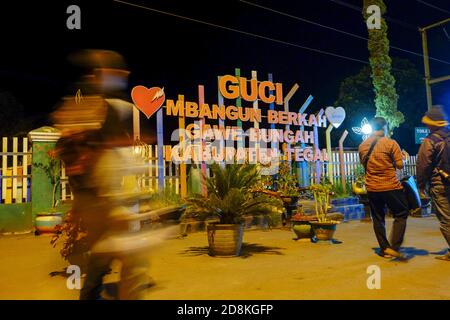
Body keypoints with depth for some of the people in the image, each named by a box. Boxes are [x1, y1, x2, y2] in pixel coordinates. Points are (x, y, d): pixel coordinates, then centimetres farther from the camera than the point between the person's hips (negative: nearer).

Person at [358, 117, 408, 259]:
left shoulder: (362, 146, 5)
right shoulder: (391, 143, -9)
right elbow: (400, 165, -9)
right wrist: (403, 157, 11)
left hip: (372, 189, 5)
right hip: (391, 187, -4)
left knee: (378, 219, 13)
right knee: (401, 215, 9)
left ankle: (384, 249, 18)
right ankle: (394, 247, 0)